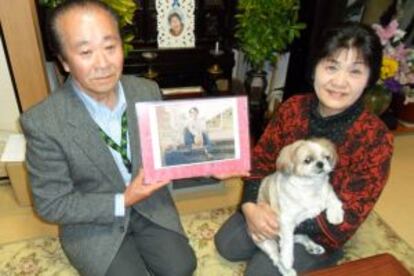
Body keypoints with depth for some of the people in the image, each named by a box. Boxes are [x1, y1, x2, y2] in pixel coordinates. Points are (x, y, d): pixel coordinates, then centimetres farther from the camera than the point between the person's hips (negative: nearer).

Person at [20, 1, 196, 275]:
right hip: (92, 222, -2)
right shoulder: (43, 123, -24)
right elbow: (51, 204, -15)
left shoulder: (148, 90, -13)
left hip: (149, 202, 3)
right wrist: (121, 202, -23)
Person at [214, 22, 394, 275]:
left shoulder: (376, 138, -25)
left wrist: (282, 223, -23)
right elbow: (261, 159, -5)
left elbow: (349, 216, -21)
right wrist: (250, 206, -21)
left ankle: (323, 255, 14)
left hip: (321, 229, -3)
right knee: (226, 245, -2)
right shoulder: (294, 107, -14)